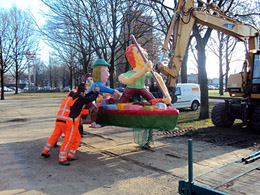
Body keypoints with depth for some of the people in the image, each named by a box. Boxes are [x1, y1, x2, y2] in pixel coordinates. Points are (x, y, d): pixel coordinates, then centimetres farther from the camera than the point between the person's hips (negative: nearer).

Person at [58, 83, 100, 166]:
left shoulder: (76, 96, 9)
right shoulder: (80, 99, -17)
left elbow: (85, 97, 27)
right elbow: (91, 99, -9)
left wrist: (93, 92, 20)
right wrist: (97, 92, 7)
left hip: (72, 121, 10)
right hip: (73, 122, -10)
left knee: (77, 138, 16)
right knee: (68, 140, -9)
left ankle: (70, 156, 23)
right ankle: (62, 159, -6)